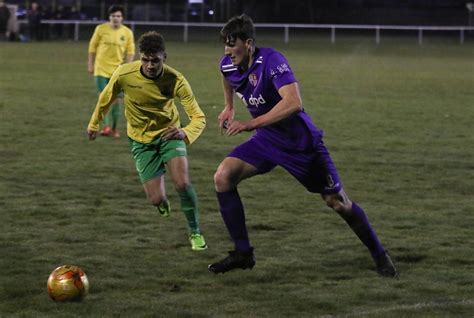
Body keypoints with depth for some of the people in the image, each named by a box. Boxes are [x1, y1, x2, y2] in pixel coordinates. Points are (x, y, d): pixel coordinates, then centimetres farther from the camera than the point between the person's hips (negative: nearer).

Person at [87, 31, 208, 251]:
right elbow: (106, 98, -1)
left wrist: (185, 133, -51)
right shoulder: (124, 74, -24)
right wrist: (94, 124, 13)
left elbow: (198, 117, -29)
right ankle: (163, 203, 36)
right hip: (141, 140, 1)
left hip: (169, 133, -1)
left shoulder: (175, 80, -27)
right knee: (156, 199, -6)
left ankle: (195, 233, 2)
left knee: (182, 183, -22)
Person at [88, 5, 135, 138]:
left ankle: (114, 128, 16)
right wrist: (91, 65, 3)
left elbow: (130, 51, 4)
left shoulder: (127, 32, -3)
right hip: (101, 68, -1)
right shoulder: (101, 29, -6)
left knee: (116, 99, 3)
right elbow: (93, 46, 3)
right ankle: (107, 126, -1)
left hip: (117, 70, 1)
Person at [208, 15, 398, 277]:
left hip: (300, 142, -6)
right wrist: (229, 107, 24)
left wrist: (250, 124, -38)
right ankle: (243, 253, -6)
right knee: (223, 176, -15)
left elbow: (293, 102, -40)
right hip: (266, 140, 6)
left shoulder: (271, 61, -28)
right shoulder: (228, 65, -6)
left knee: (337, 202, 1)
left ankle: (379, 255, 23)